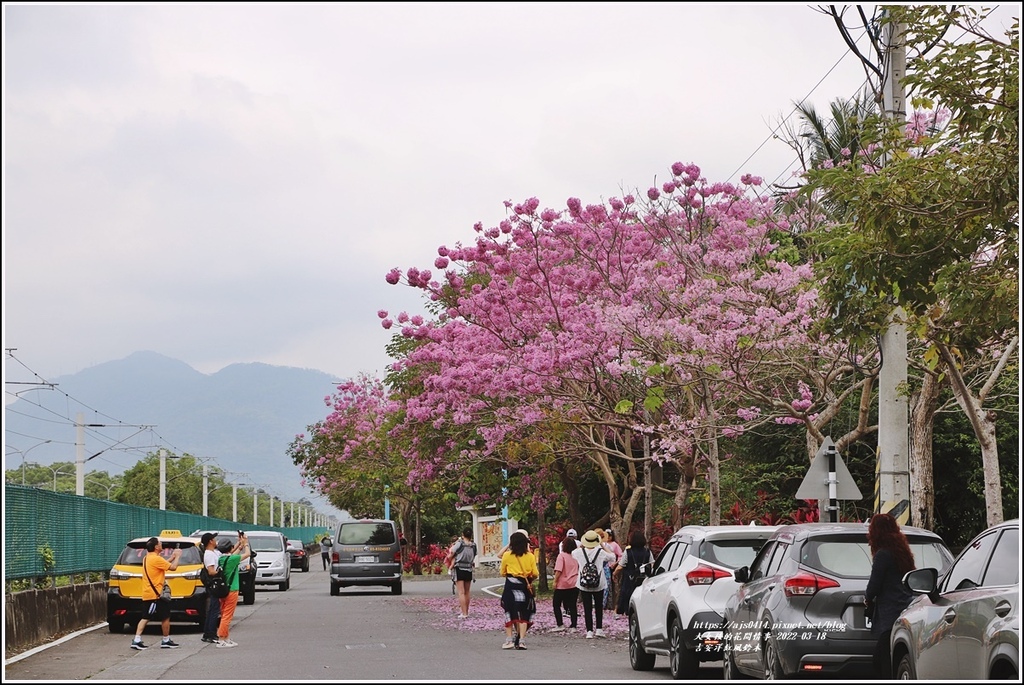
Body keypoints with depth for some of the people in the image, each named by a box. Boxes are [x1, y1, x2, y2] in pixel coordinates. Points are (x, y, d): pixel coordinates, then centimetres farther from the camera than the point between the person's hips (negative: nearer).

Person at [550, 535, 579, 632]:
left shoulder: (562, 555, -12)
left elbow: (558, 570, -19)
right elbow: (580, 569, 12)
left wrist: (555, 581, -12)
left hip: (563, 584, -5)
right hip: (575, 584, 5)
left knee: (556, 604, 7)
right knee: (572, 605, 8)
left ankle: (559, 625, -1)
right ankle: (573, 625, 5)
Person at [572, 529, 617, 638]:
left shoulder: (580, 552, -7)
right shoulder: (601, 552, -10)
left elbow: (573, 553, 16)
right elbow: (612, 557, 7)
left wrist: (581, 545, 16)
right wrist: (603, 546, 9)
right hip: (598, 584, 0)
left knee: (587, 608, 3)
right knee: (599, 607, 16)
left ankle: (589, 631, -2)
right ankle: (599, 629, 16)